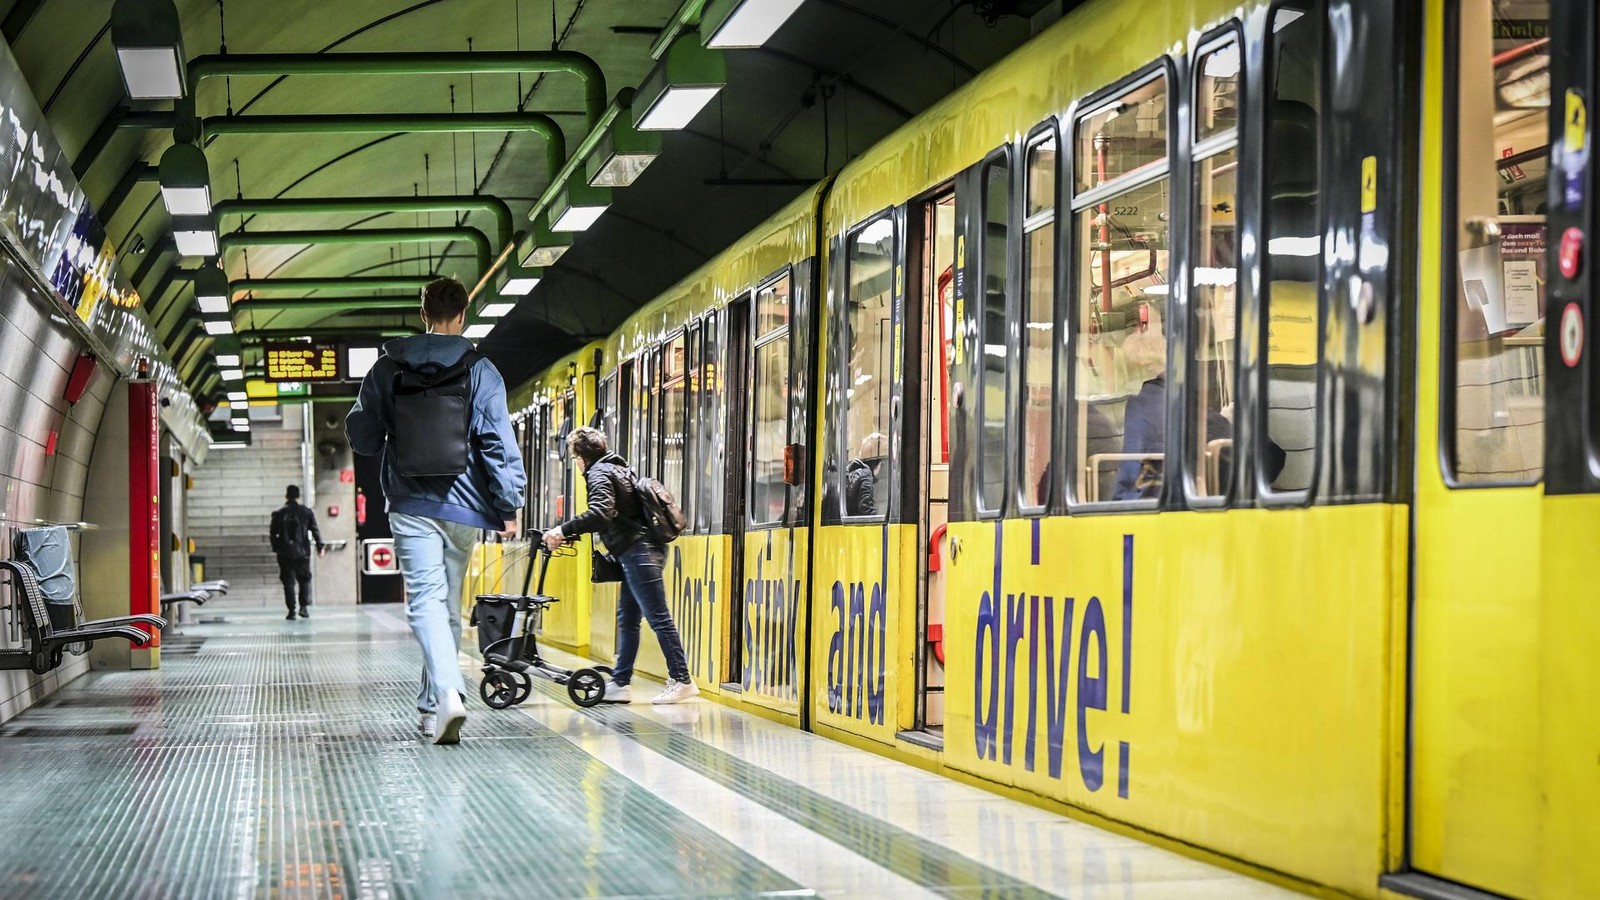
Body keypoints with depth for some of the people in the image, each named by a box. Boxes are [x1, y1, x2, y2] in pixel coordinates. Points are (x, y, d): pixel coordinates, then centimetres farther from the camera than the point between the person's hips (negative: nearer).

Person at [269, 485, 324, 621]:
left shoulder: (278, 513, 0)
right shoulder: (306, 512, 0)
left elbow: (273, 534, 2)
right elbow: (315, 531, -1)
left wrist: (276, 548, 14)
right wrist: (320, 547, 6)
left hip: (285, 553, 0)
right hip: (302, 552, 0)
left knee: (288, 582, 3)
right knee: (304, 579, 13)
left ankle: (291, 610, -1)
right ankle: (304, 607, 0)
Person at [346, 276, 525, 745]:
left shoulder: (388, 368, 4)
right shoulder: (480, 371, -1)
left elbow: (361, 436, 8)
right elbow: (497, 440, -8)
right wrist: (509, 504, -4)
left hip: (411, 504, -1)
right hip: (463, 505, 1)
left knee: (427, 601, -9)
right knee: (449, 605, 13)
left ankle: (448, 692, -32)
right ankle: (431, 707, 22)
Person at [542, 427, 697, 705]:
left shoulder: (599, 474, -8)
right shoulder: (617, 468, 22)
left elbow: (600, 514, -25)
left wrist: (563, 530, -22)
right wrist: (569, 533, 21)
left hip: (638, 551, -10)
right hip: (642, 549, 10)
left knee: (658, 618, -9)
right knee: (627, 619, 12)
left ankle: (681, 680, -9)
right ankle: (620, 682, 14)